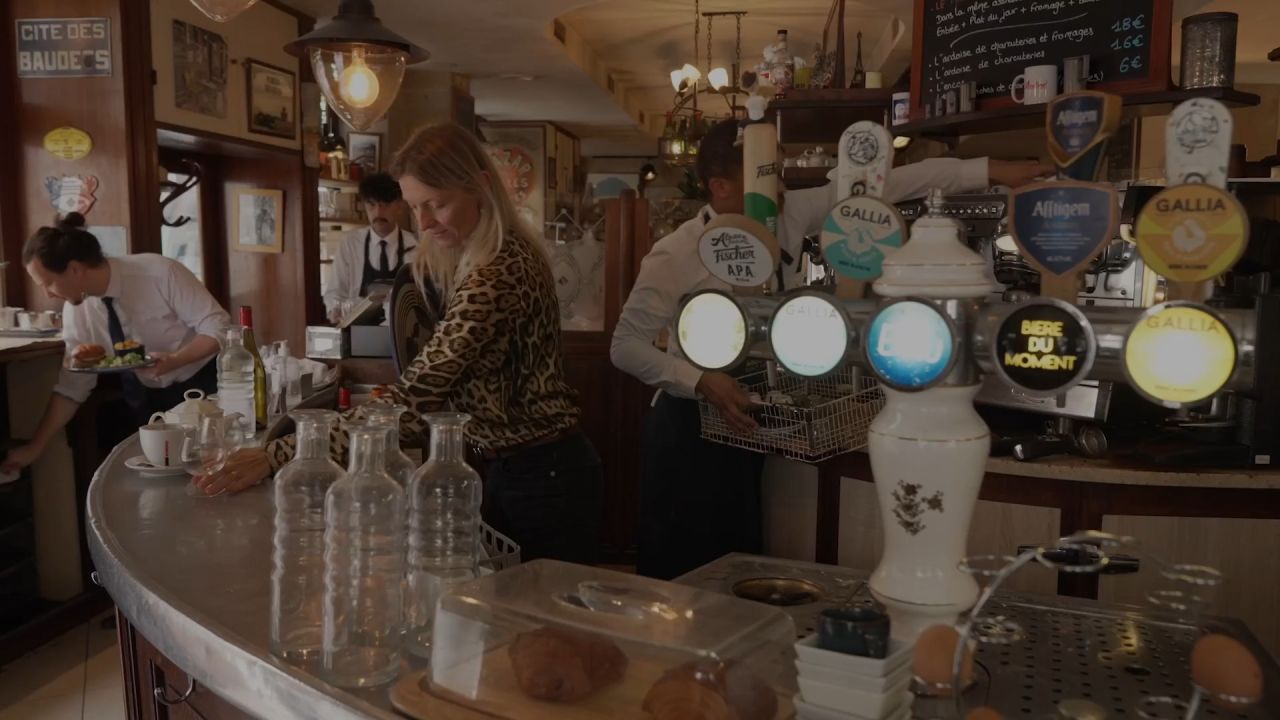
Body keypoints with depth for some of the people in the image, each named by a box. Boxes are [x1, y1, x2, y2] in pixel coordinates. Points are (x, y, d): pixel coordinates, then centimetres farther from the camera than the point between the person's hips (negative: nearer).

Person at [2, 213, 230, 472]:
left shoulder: (161, 273, -27)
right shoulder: (76, 309, -10)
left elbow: (219, 327, -23)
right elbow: (72, 384, -3)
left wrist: (174, 360, -37)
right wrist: (36, 447, -6)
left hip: (201, 387, -4)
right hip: (143, 395, 5)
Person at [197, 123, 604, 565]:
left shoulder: (496, 275, -27)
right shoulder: (490, 256, 5)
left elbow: (415, 398, -32)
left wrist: (280, 456, -31)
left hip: (545, 480, -9)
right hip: (511, 468, 9)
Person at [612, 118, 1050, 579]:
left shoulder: (789, 216, -3)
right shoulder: (676, 255, -16)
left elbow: (878, 187, -2)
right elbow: (625, 346, -13)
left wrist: (990, 171, -3)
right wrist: (701, 382, -25)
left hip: (748, 421, 5)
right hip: (692, 425, -5)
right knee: (678, 572, 5)